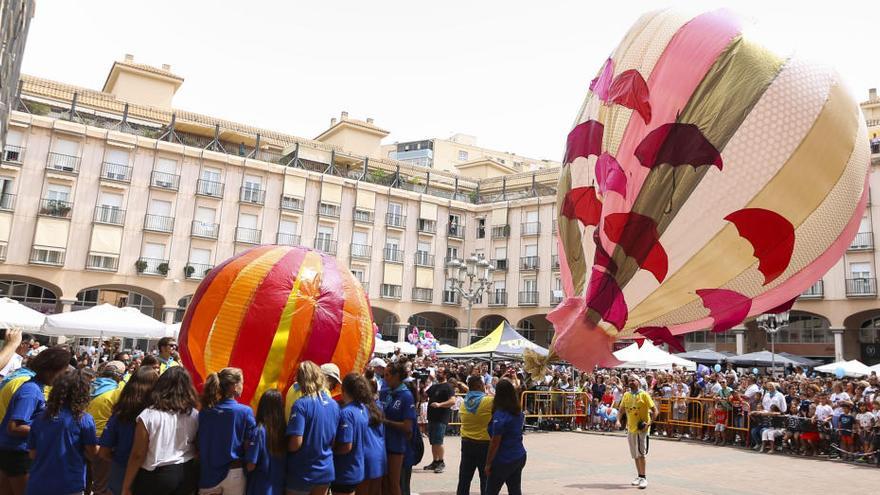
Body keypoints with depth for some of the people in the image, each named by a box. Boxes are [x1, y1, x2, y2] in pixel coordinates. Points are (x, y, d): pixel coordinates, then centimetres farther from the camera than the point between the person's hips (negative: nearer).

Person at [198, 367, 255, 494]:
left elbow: (199, 446, 2)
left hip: (208, 473, 3)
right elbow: (249, 447, -11)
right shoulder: (245, 411, -12)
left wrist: (204, 466, 16)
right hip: (234, 473, -3)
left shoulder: (204, 412, -2)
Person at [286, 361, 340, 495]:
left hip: (302, 473, -5)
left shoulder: (301, 404, -19)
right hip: (326, 470, 5)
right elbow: (334, 440, 7)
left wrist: (283, 448, -2)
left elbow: (295, 443, -21)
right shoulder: (334, 404, 0)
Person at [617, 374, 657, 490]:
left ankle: (644, 478, -1)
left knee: (641, 453, -11)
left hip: (642, 428, -5)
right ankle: (640, 476, 24)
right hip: (630, 428, 5)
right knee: (635, 455, 12)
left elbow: (654, 410, -7)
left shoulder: (644, 395, -7)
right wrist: (618, 420, -5)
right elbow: (621, 410, 13)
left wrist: (649, 423, -17)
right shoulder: (626, 395, 8)